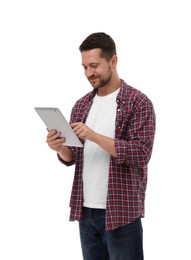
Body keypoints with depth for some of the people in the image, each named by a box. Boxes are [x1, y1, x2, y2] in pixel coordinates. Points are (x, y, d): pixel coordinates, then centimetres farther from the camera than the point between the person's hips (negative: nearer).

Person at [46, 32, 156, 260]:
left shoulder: (139, 103, -7)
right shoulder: (81, 105, 11)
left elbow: (141, 154, -16)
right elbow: (72, 157, 13)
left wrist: (94, 136, -24)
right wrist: (60, 148, -11)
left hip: (121, 211, -5)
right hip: (85, 210, 6)